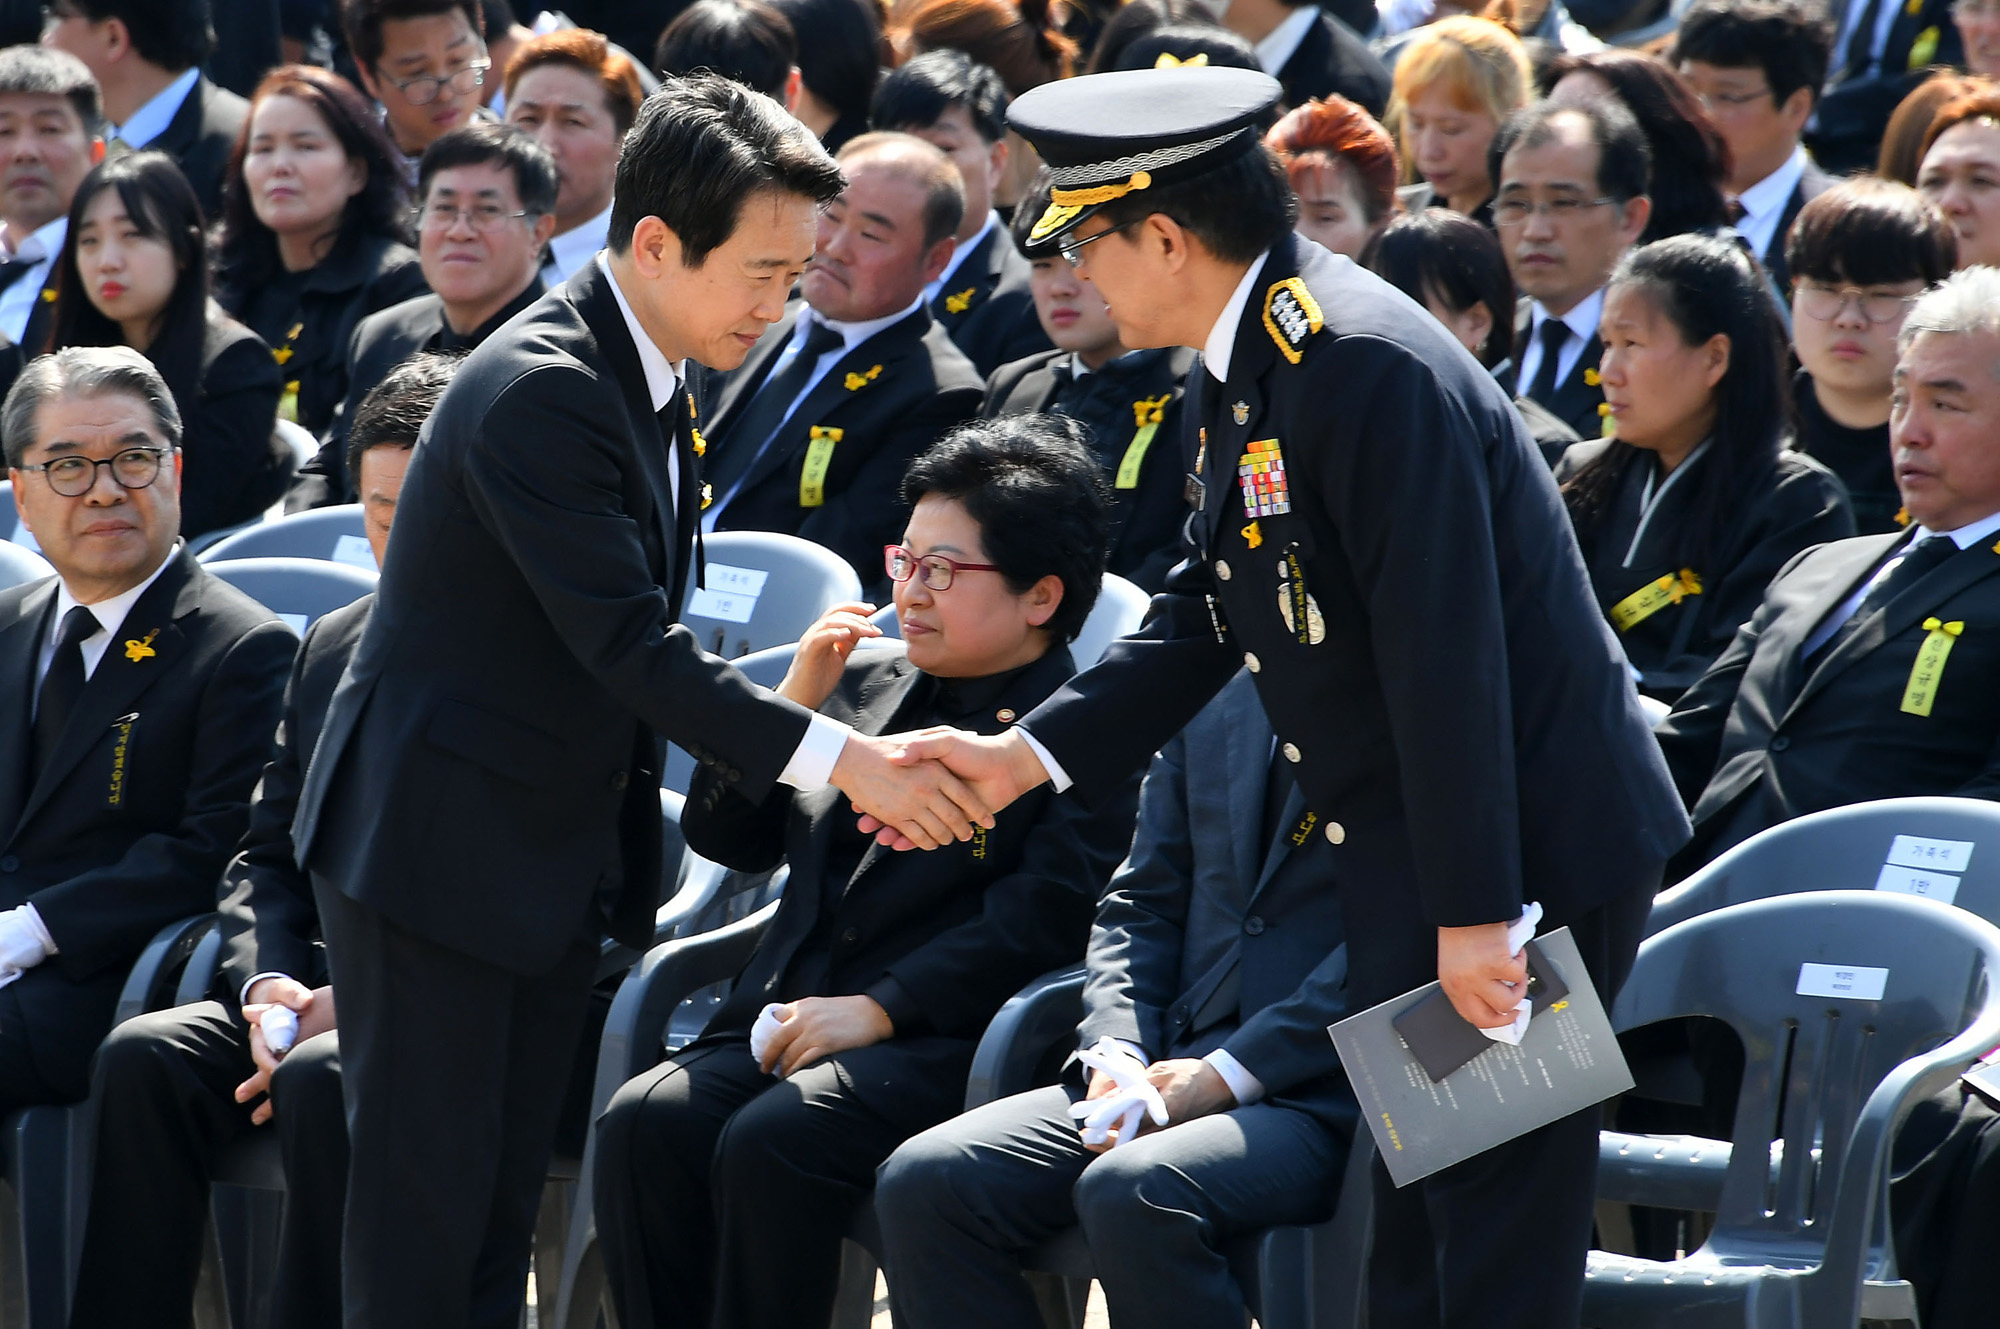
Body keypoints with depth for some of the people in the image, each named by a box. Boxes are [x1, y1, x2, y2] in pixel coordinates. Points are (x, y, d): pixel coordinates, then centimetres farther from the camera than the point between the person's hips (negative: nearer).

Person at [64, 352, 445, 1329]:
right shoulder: (333, 646, 19)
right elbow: (267, 855, 19)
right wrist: (268, 982, -4)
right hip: (329, 994, 6)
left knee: (325, 1081, -35)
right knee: (144, 1057, -21)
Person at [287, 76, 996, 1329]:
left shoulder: (650, 382, 9)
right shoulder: (540, 391, -22)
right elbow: (628, 644, -26)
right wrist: (844, 760, -27)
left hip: (558, 852, 9)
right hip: (438, 845, -9)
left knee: (500, 1213, 10)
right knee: (423, 1222, -6)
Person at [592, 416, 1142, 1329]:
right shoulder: (867, 682, 22)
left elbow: (1041, 919, -12)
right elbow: (726, 839, 23)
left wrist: (878, 1008, -18)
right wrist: (796, 701, 7)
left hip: (942, 1039, -6)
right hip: (790, 1016, 6)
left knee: (771, 1143, -32)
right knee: (642, 1124, -22)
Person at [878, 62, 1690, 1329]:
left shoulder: (1369, 367, -23)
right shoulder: (1253, 368, 10)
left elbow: (1444, 656, -25)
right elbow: (1203, 611, 18)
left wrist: (1475, 916, -24)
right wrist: (1020, 755, 11)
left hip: (1526, 850, -11)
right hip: (1416, 873, 11)